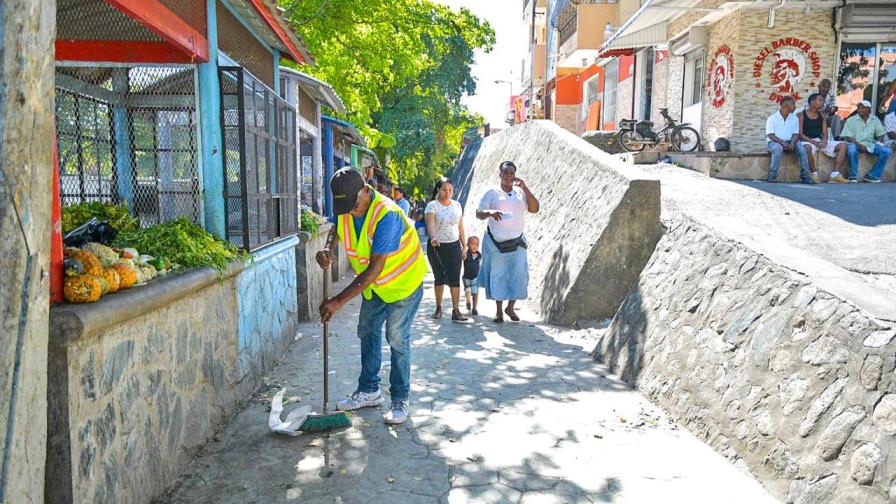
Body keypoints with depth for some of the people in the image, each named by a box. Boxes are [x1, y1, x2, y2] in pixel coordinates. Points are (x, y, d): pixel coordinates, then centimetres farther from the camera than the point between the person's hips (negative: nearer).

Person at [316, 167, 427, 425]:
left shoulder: (386, 215, -36)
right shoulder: (346, 209, -12)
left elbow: (375, 269, -36)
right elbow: (336, 229, 13)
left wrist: (339, 301, -37)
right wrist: (328, 249, -12)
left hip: (403, 281, -8)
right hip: (374, 285, 8)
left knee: (397, 339, -5)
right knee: (368, 333, 13)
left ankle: (400, 401, 9)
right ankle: (369, 391, 28)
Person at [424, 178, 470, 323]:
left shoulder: (457, 205, 6)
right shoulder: (432, 205, -8)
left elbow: (460, 227, 11)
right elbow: (430, 223, -24)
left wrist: (464, 246, 8)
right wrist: (432, 237, -43)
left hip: (454, 246, 2)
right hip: (437, 246, -2)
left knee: (455, 278, -6)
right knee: (439, 278, 8)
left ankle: (456, 311, -5)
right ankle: (438, 308, 23)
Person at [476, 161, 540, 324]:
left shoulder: (521, 193, 8)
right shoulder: (492, 193, 1)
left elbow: (535, 209, -6)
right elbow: (478, 214, -5)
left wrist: (525, 188, -12)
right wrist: (490, 212, -28)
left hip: (516, 243, 2)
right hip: (495, 243, -2)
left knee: (518, 275, -3)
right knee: (497, 276, 2)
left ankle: (511, 307, 14)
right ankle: (498, 311, 11)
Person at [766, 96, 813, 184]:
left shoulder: (794, 118, 10)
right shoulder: (772, 118, -4)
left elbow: (796, 134, 5)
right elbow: (770, 135, -11)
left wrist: (792, 143, -17)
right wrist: (782, 142, -25)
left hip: (789, 142, 4)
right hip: (775, 142, -4)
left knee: (802, 149, -22)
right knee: (778, 148, -38)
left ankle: (805, 176, -17)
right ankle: (772, 176, -33)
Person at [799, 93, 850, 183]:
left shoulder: (822, 116, 16)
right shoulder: (801, 115, -2)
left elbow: (825, 132, 11)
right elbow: (800, 134, -10)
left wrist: (824, 141, -13)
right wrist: (814, 142, -20)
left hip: (821, 141, 7)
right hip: (807, 141, -7)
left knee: (843, 145, -9)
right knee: (807, 147, -42)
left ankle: (835, 174, -17)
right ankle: (814, 173, -26)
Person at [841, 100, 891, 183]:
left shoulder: (875, 120, 12)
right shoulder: (851, 120, 1)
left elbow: (880, 135, 13)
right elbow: (848, 137, -6)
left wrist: (879, 144, -7)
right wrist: (859, 145, -21)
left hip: (870, 144, 4)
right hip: (855, 144, -4)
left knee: (887, 151, -20)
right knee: (851, 150, -39)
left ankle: (872, 176, -14)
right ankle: (853, 176, -23)